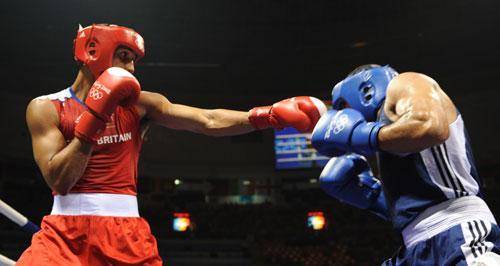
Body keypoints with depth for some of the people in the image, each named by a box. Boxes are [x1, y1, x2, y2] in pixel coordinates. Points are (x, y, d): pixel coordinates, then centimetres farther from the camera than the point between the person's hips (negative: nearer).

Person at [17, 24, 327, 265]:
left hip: (125, 230, 2)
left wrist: (271, 115, -18)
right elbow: (58, 180, -10)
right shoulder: (46, 108, 2)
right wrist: (94, 116, -14)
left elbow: (209, 121, -6)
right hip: (66, 230, -1)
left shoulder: (139, 103, 4)